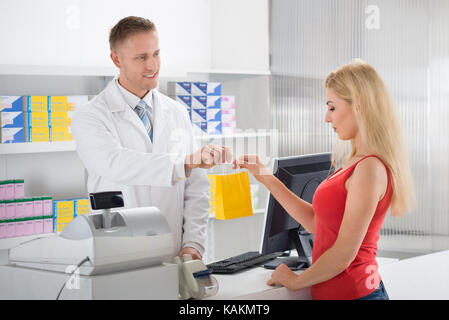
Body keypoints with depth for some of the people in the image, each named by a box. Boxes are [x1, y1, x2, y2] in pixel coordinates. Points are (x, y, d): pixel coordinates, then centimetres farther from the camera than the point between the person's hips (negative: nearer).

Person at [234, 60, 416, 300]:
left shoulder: (370, 168, -20)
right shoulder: (356, 163, 9)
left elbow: (344, 253, -20)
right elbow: (314, 221, 14)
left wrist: (296, 280, -6)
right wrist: (265, 177, 15)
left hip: (352, 293, -8)